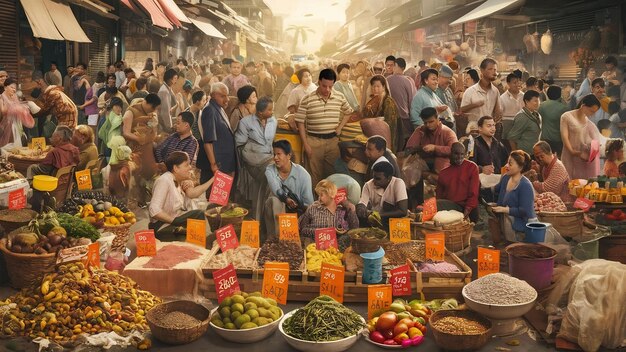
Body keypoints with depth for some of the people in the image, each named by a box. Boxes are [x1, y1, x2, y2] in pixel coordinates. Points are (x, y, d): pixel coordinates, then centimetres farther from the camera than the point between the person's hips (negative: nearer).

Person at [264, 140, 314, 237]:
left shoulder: (302, 174, -11)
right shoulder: (269, 170, -7)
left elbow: (308, 203, -9)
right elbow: (277, 191, -24)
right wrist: (286, 199, -41)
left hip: (298, 211, -1)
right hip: (275, 209, 1)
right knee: (274, 200, -32)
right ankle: (274, 237, -30)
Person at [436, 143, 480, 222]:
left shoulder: (472, 167, 4)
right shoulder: (443, 173, 15)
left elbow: (473, 194, -3)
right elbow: (439, 196, 15)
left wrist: (466, 212, -16)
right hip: (447, 207, 4)